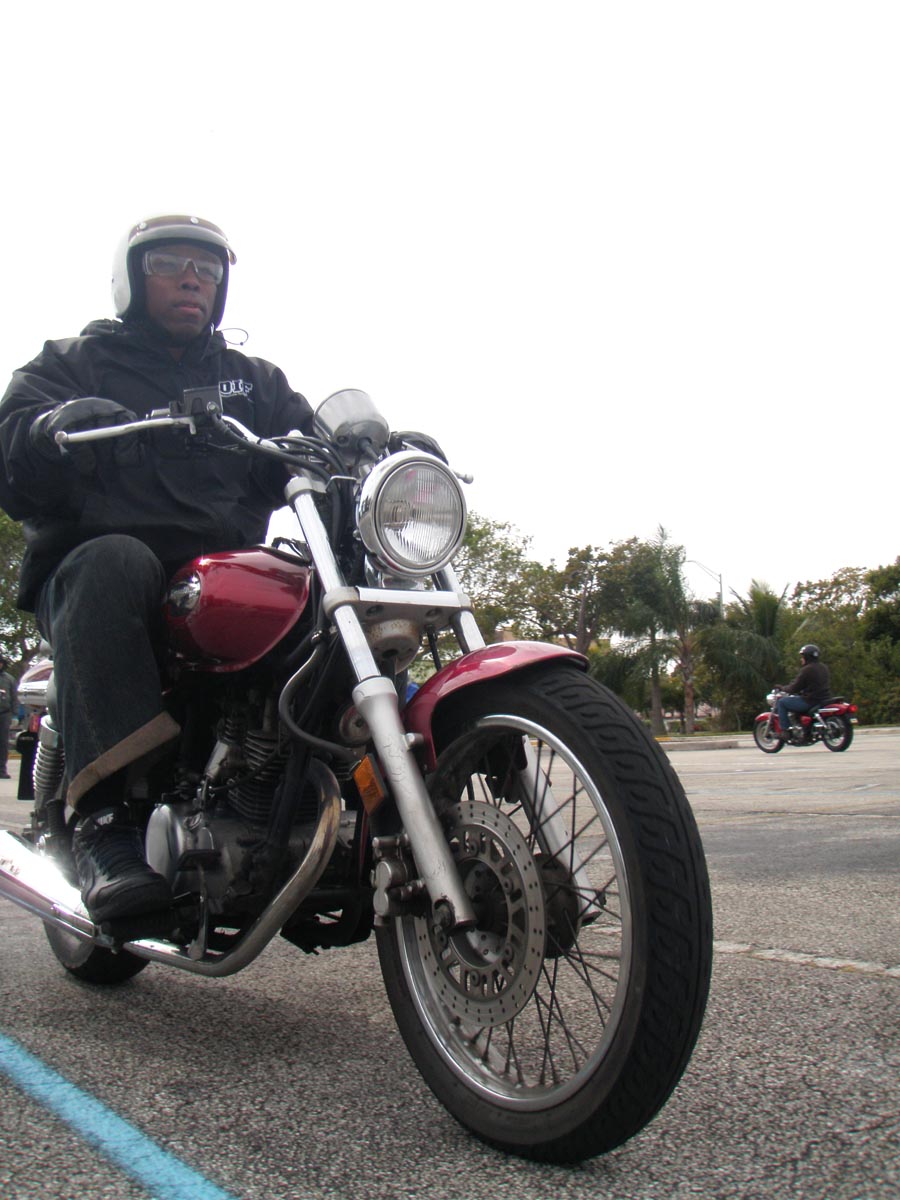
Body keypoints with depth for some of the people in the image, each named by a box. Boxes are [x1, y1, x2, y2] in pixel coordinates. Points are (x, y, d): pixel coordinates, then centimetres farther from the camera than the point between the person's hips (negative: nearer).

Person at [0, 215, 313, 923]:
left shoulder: (253, 381, 26)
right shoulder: (73, 364, 14)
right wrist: (57, 426, -27)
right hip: (90, 566, -3)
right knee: (113, 562, -38)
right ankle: (102, 814, -42)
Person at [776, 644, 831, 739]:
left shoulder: (806, 670, -13)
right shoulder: (823, 667, 13)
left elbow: (795, 687, -12)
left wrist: (784, 688, 7)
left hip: (810, 701, -9)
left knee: (782, 702, 2)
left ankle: (785, 730, -5)